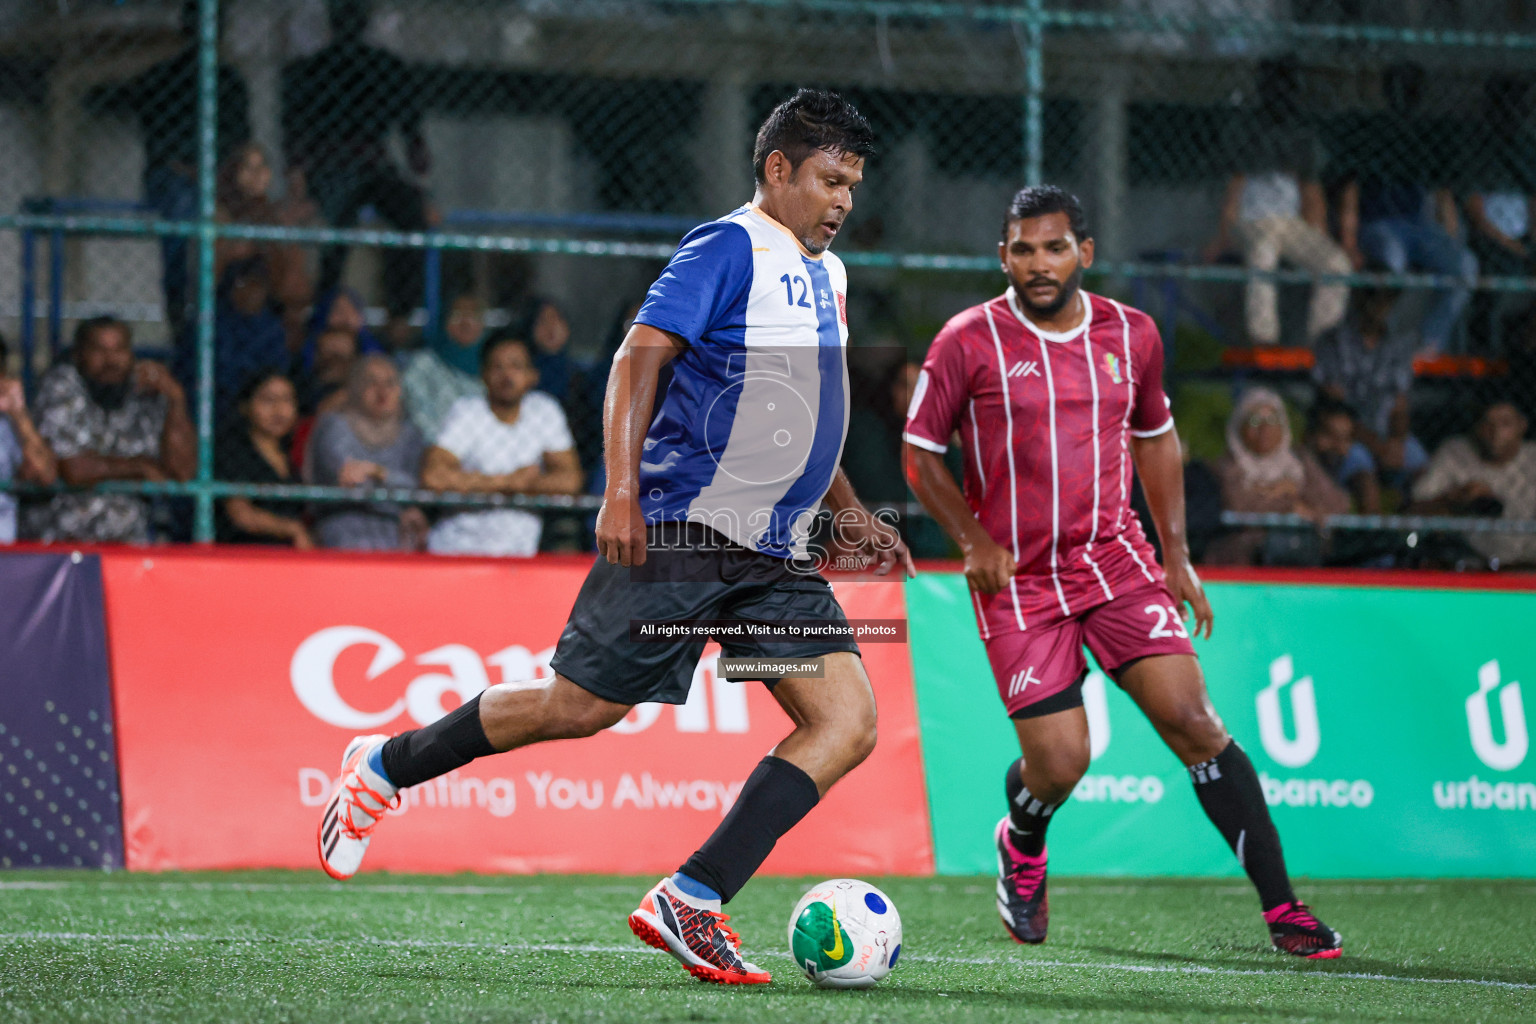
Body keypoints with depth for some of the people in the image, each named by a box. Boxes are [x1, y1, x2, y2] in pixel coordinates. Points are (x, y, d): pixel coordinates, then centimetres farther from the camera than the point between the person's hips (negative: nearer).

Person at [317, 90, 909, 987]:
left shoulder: (825, 273, 18)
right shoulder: (730, 248, -9)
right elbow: (640, 358, -17)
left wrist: (850, 513, 23)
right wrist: (623, 493, -26)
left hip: (776, 557, 8)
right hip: (683, 532, -8)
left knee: (848, 723, -9)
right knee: (578, 709, -6)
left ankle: (690, 902, -14)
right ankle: (384, 767, 18)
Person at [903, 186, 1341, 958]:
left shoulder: (1131, 335, 4)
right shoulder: (968, 342, -7)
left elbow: (1156, 436, 19)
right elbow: (920, 451, 2)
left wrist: (1176, 555, 12)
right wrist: (973, 540, -11)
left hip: (1114, 560, 3)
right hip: (1016, 578, -3)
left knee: (1193, 721, -11)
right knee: (1060, 763, -8)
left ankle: (1280, 905, -7)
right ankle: (1022, 844, 30)